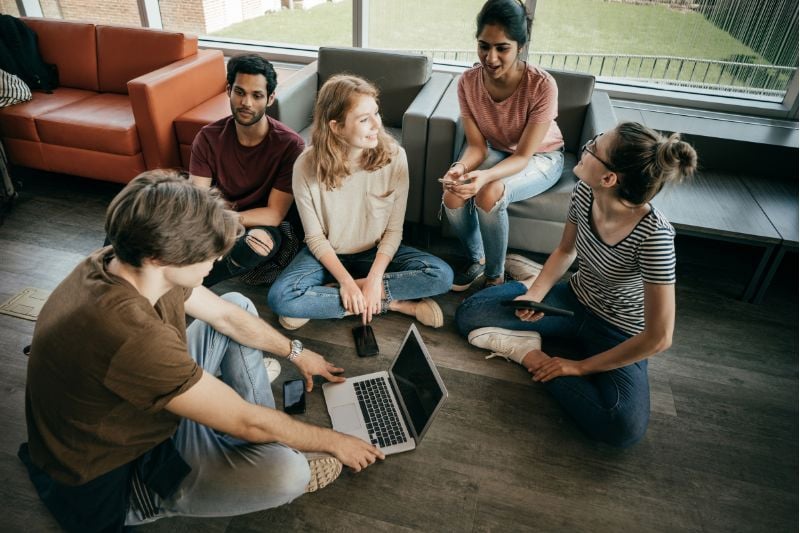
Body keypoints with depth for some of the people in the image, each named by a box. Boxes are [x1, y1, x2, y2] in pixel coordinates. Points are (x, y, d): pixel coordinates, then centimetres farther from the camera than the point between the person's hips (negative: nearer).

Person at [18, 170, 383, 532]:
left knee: (239, 303, 7)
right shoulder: (133, 337, -41)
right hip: (112, 480, -8)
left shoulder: (126, 262, -14)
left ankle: (265, 448, 9)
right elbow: (247, 422, -29)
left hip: (144, 405, 9)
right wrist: (335, 442, -13)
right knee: (286, 471, -30)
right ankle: (276, 464, 9)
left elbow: (226, 315, 1)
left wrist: (296, 352, 11)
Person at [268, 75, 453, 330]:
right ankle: (392, 303, -17)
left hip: (375, 253, 1)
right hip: (328, 254, -1)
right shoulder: (307, 166, -20)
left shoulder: (393, 156, -18)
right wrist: (346, 281, -22)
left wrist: (374, 279, -23)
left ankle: (319, 303, -17)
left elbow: (393, 230, -12)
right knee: (280, 297, -29)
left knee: (441, 275, -23)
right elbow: (316, 238, -11)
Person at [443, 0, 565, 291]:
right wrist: (461, 167, -38)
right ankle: (476, 259, 7)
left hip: (541, 156, -3)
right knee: (452, 195, -23)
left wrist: (486, 176, -47)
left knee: (489, 194, -32)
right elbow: (477, 145, -15)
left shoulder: (542, 85, -31)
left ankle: (495, 276, -8)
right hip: (495, 150, 4)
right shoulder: (468, 82, -20)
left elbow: (523, 155, -28)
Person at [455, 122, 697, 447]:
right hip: (574, 301, 3)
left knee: (624, 428, -30)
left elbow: (659, 338, -27)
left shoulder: (653, 235, -33)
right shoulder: (584, 193, -15)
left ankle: (531, 353, -13)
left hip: (619, 331, -3)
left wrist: (580, 367, -19)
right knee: (469, 314, -11)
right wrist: (534, 295, -11)